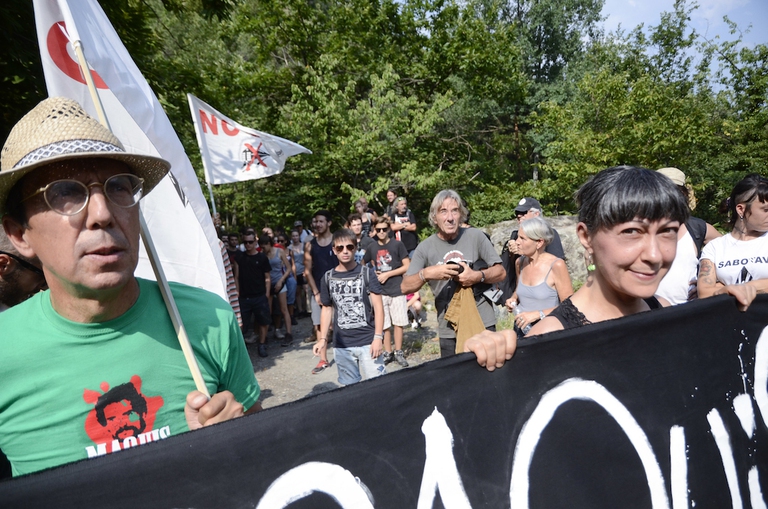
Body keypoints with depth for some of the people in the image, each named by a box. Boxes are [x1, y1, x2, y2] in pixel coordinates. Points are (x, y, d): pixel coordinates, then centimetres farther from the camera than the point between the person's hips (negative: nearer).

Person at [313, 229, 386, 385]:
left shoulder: (366, 273, -2)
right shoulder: (328, 278, 5)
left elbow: (378, 307, -4)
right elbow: (327, 309, 13)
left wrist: (378, 337, -11)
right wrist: (323, 338, 5)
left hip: (368, 341, -2)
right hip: (341, 344, 3)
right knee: (349, 386, 12)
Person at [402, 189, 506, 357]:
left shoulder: (476, 236, -4)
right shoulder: (426, 247, -3)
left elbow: (500, 272, 0)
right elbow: (405, 287, -7)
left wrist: (478, 276, -19)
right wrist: (426, 273, -25)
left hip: (483, 324, 0)